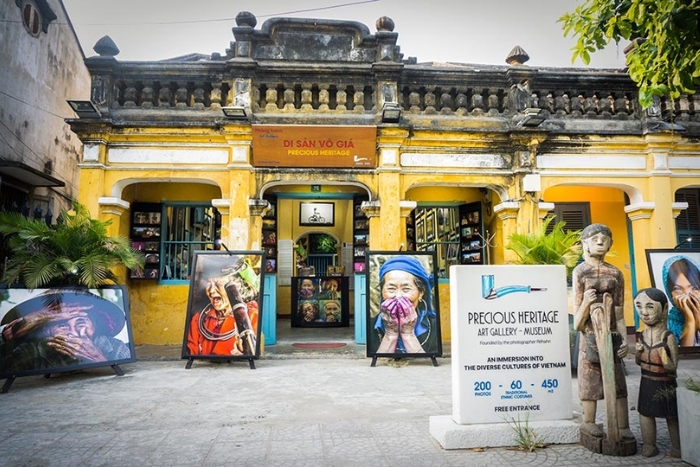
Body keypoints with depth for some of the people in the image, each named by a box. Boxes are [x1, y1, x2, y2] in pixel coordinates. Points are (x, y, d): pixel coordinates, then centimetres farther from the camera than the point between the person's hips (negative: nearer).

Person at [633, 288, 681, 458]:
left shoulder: (669, 337, -19)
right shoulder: (642, 336, -3)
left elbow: (673, 367, -16)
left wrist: (664, 357, -34)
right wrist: (638, 352, -12)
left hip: (665, 385, -5)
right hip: (647, 383, 5)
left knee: (672, 417, 11)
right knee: (646, 413, 12)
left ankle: (677, 447, 31)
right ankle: (649, 445, 28)